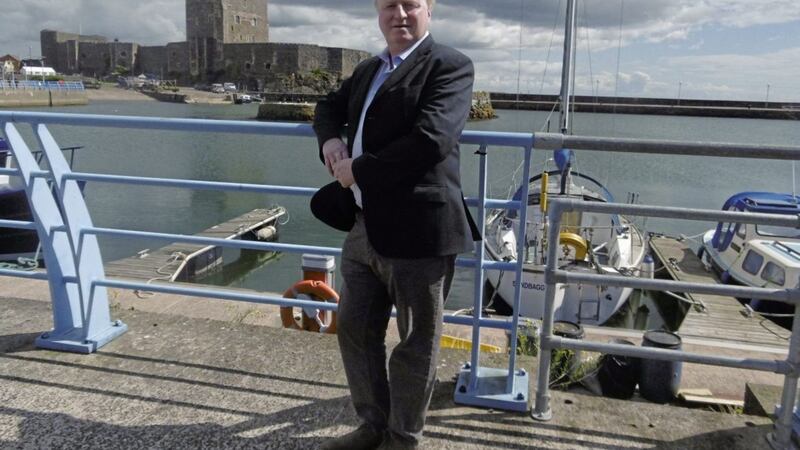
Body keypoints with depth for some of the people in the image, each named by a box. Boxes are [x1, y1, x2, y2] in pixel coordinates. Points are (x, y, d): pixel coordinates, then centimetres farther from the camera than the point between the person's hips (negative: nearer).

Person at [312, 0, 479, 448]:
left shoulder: (450, 65, -8)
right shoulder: (368, 69, 17)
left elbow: (430, 140, -22)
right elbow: (330, 107, 29)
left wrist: (358, 170, -13)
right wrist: (330, 140, 5)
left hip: (418, 231, -8)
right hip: (364, 227, 8)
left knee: (416, 344, 8)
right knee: (355, 330, 18)